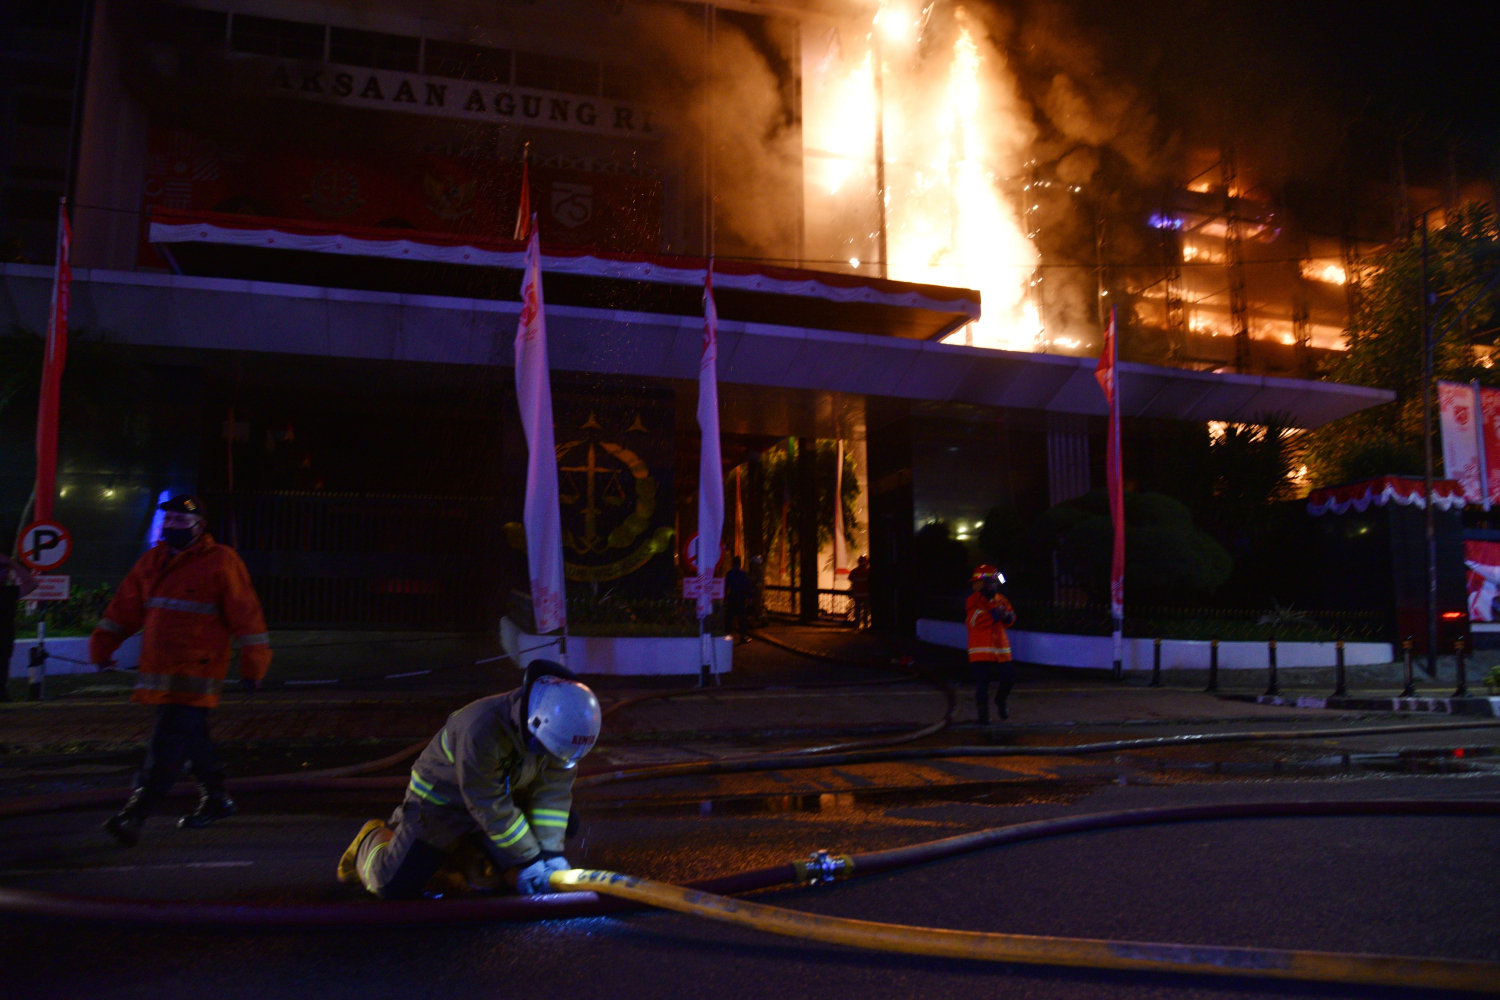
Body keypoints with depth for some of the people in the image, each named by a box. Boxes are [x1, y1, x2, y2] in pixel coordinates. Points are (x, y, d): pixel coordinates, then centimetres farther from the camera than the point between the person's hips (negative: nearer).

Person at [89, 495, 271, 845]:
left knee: (168, 742, -10)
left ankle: (134, 817, -11)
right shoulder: (153, 561, 14)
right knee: (192, 738, 16)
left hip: (196, 671, -7)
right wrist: (103, 646, 15)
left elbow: (246, 615, -5)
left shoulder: (220, 562, -6)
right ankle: (216, 800, 31)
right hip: (158, 670, 7)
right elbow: (125, 607, 20)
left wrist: (253, 665, -5)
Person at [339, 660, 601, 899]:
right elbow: (491, 807, -32)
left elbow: (553, 791, -14)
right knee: (395, 887, -9)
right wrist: (528, 858, -25)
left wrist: (550, 851, -19)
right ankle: (374, 839, 26)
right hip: (442, 799, -6)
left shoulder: (557, 728, -22)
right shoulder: (480, 731, -39)